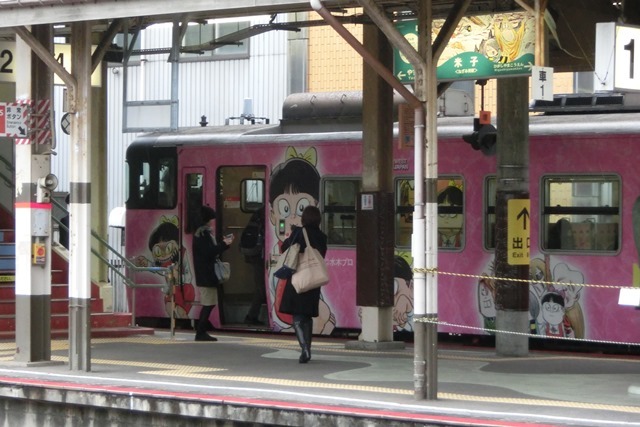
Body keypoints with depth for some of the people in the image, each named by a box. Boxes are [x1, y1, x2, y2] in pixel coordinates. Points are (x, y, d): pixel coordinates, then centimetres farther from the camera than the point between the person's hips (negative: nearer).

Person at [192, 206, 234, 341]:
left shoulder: (203, 232, 17)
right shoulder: (204, 234, -14)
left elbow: (212, 251, 20)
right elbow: (210, 252, -20)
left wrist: (224, 243, 11)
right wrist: (224, 244, -12)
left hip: (206, 274, 10)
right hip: (206, 274, -10)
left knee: (208, 304, 11)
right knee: (208, 304, -9)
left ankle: (201, 332, 13)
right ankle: (201, 332, -8)